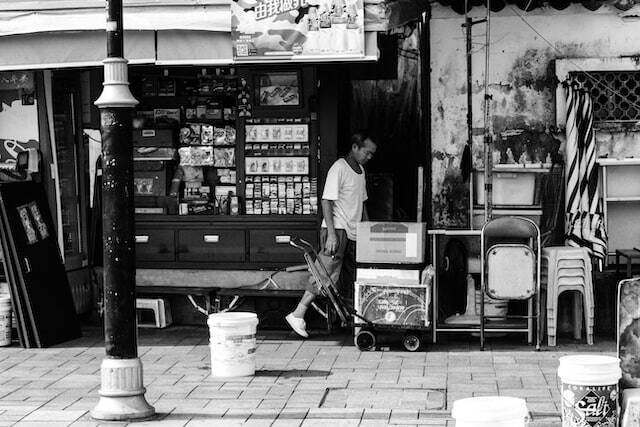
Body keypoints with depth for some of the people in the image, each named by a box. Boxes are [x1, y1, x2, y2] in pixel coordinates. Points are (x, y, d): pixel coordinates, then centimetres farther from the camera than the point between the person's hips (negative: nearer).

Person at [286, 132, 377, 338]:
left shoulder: (360, 170, 16)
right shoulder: (339, 168, -11)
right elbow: (326, 201, -17)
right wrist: (331, 234, -22)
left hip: (353, 233, 9)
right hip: (337, 230, -9)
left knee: (350, 279, 8)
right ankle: (297, 315, -10)